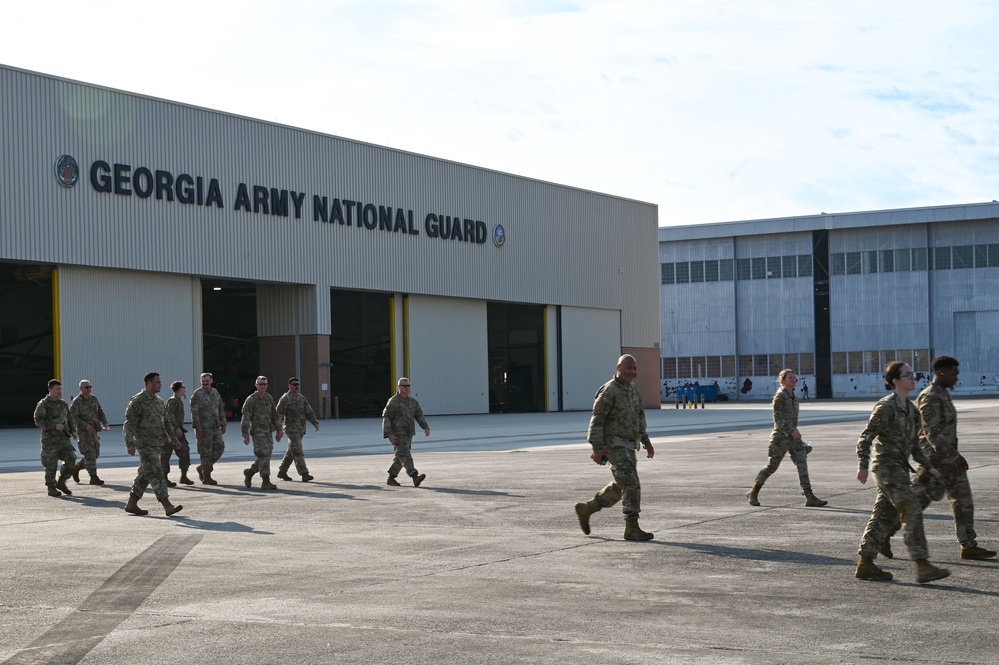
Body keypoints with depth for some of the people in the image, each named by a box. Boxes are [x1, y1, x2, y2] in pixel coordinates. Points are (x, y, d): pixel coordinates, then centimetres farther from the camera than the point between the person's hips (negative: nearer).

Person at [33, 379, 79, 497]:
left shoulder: (63, 403, 14)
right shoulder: (43, 404, -6)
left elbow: (69, 418, 22)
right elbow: (38, 421, -14)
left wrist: (73, 431, 6)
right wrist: (55, 426, -23)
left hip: (64, 439, 5)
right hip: (50, 440, -5)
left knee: (71, 459, -7)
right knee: (51, 465, 0)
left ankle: (61, 482, 10)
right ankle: (51, 488, 13)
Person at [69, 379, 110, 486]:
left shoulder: (93, 399, 10)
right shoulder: (76, 402, -9)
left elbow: (100, 413, 12)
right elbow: (73, 418, -14)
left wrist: (105, 424, -6)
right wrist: (86, 426, -25)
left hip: (94, 431, 7)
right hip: (83, 432, -7)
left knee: (95, 454, 10)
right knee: (90, 454, -12)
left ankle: (76, 467, 29)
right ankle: (93, 478, -9)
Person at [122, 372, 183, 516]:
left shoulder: (159, 401, 14)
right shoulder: (137, 401, -11)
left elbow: (166, 422, 23)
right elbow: (129, 424, -15)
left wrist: (174, 439, 19)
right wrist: (130, 444, -24)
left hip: (158, 444, 9)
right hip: (145, 444, -9)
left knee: (145, 474, 12)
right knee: (155, 474, -11)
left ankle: (131, 504, 21)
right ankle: (167, 506, -15)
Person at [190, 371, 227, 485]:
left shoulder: (215, 393, 14)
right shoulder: (197, 394, -6)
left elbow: (221, 410, 20)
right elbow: (194, 411, -11)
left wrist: (223, 424, 17)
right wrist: (197, 427, -18)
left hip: (215, 427, 7)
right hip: (204, 428, -7)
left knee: (219, 448, 4)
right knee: (206, 452, -4)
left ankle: (202, 467, 20)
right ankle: (206, 477, 2)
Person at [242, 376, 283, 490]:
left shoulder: (269, 398, 12)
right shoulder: (251, 400, -7)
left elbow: (274, 415, 20)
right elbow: (246, 418, -9)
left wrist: (278, 430, 15)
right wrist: (245, 435, -13)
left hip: (268, 432, 7)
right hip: (257, 432, -7)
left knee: (267, 455, 8)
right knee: (263, 455, -12)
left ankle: (249, 472, 28)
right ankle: (265, 482, -10)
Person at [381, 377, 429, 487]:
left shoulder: (413, 401, 11)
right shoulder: (393, 402, -7)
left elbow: (419, 415, 12)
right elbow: (386, 418, -9)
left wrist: (426, 427, -3)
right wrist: (389, 434, -18)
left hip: (409, 434, 7)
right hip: (397, 435, -7)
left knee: (399, 457, 12)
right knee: (405, 455, -16)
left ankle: (391, 478, 22)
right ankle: (415, 477, -28)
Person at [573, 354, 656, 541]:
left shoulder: (633, 389, 13)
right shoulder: (609, 391, -13)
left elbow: (639, 417, 23)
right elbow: (597, 421, -15)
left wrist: (646, 441, 17)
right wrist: (598, 449, -19)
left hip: (628, 446, 9)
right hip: (614, 445, -9)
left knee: (620, 486, 15)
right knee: (631, 485, -14)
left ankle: (586, 509, 29)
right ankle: (632, 529, -10)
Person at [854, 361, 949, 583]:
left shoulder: (911, 409, 14)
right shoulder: (886, 406, -12)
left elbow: (914, 445, 21)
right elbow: (866, 436, -12)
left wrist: (929, 466, 14)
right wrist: (863, 465, -18)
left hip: (899, 467, 9)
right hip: (886, 465, -9)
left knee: (884, 515, 10)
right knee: (912, 510, -14)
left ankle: (865, 564, 15)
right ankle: (922, 566, -16)